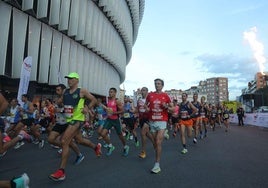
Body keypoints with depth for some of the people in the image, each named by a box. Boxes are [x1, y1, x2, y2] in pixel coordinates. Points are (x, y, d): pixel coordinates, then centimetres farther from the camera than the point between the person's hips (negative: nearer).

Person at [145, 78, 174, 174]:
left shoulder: (166, 96, 0)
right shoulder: (150, 95, 6)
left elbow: (173, 109, 5)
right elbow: (145, 105, 18)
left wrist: (166, 107, -15)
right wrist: (146, 108, -5)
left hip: (162, 121, -3)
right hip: (152, 121, 3)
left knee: (158, 142, -9)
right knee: (155, 142, 11)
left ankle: (157, 165, -3)